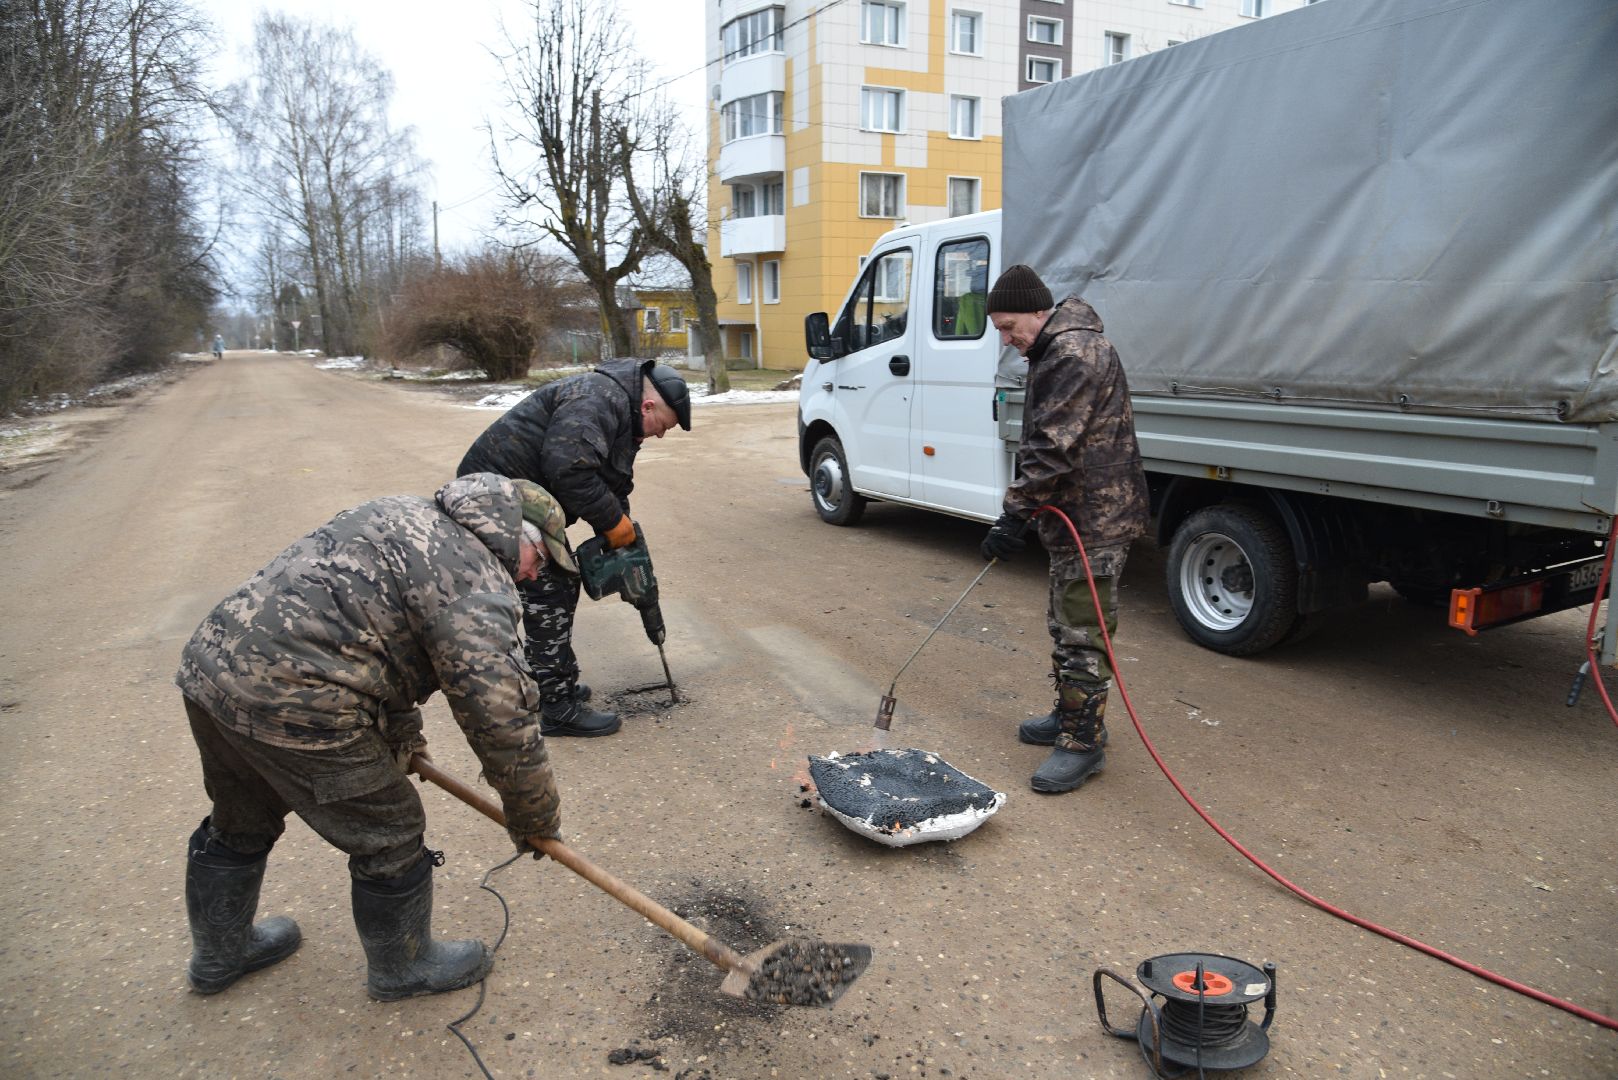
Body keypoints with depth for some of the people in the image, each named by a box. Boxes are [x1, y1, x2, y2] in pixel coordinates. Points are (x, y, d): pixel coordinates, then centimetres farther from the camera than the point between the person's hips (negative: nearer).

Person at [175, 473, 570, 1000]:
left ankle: (218, 954, 54)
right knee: (390, 840, 11)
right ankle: (403, 968, 34)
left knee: (240, 823, 31)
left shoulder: (405, 514, 18)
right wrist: (537, 821, 2)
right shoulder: (478, 587, -11)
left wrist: (404, 736, 33)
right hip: (288, 704, -10)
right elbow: (503, 722, -13)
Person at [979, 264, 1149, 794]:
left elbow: (1054, 447, -25)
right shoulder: (1054, 352, 16)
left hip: (1096, 517, -11)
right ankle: (1069, 715, 33)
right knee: (1064, 625, 20)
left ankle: (1083, 742, 4)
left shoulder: (1076, 353, -19)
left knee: (1082, 635, -5)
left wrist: (1014, 514, -24)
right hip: (1070, 515, 11)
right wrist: (1025, 508, 21)